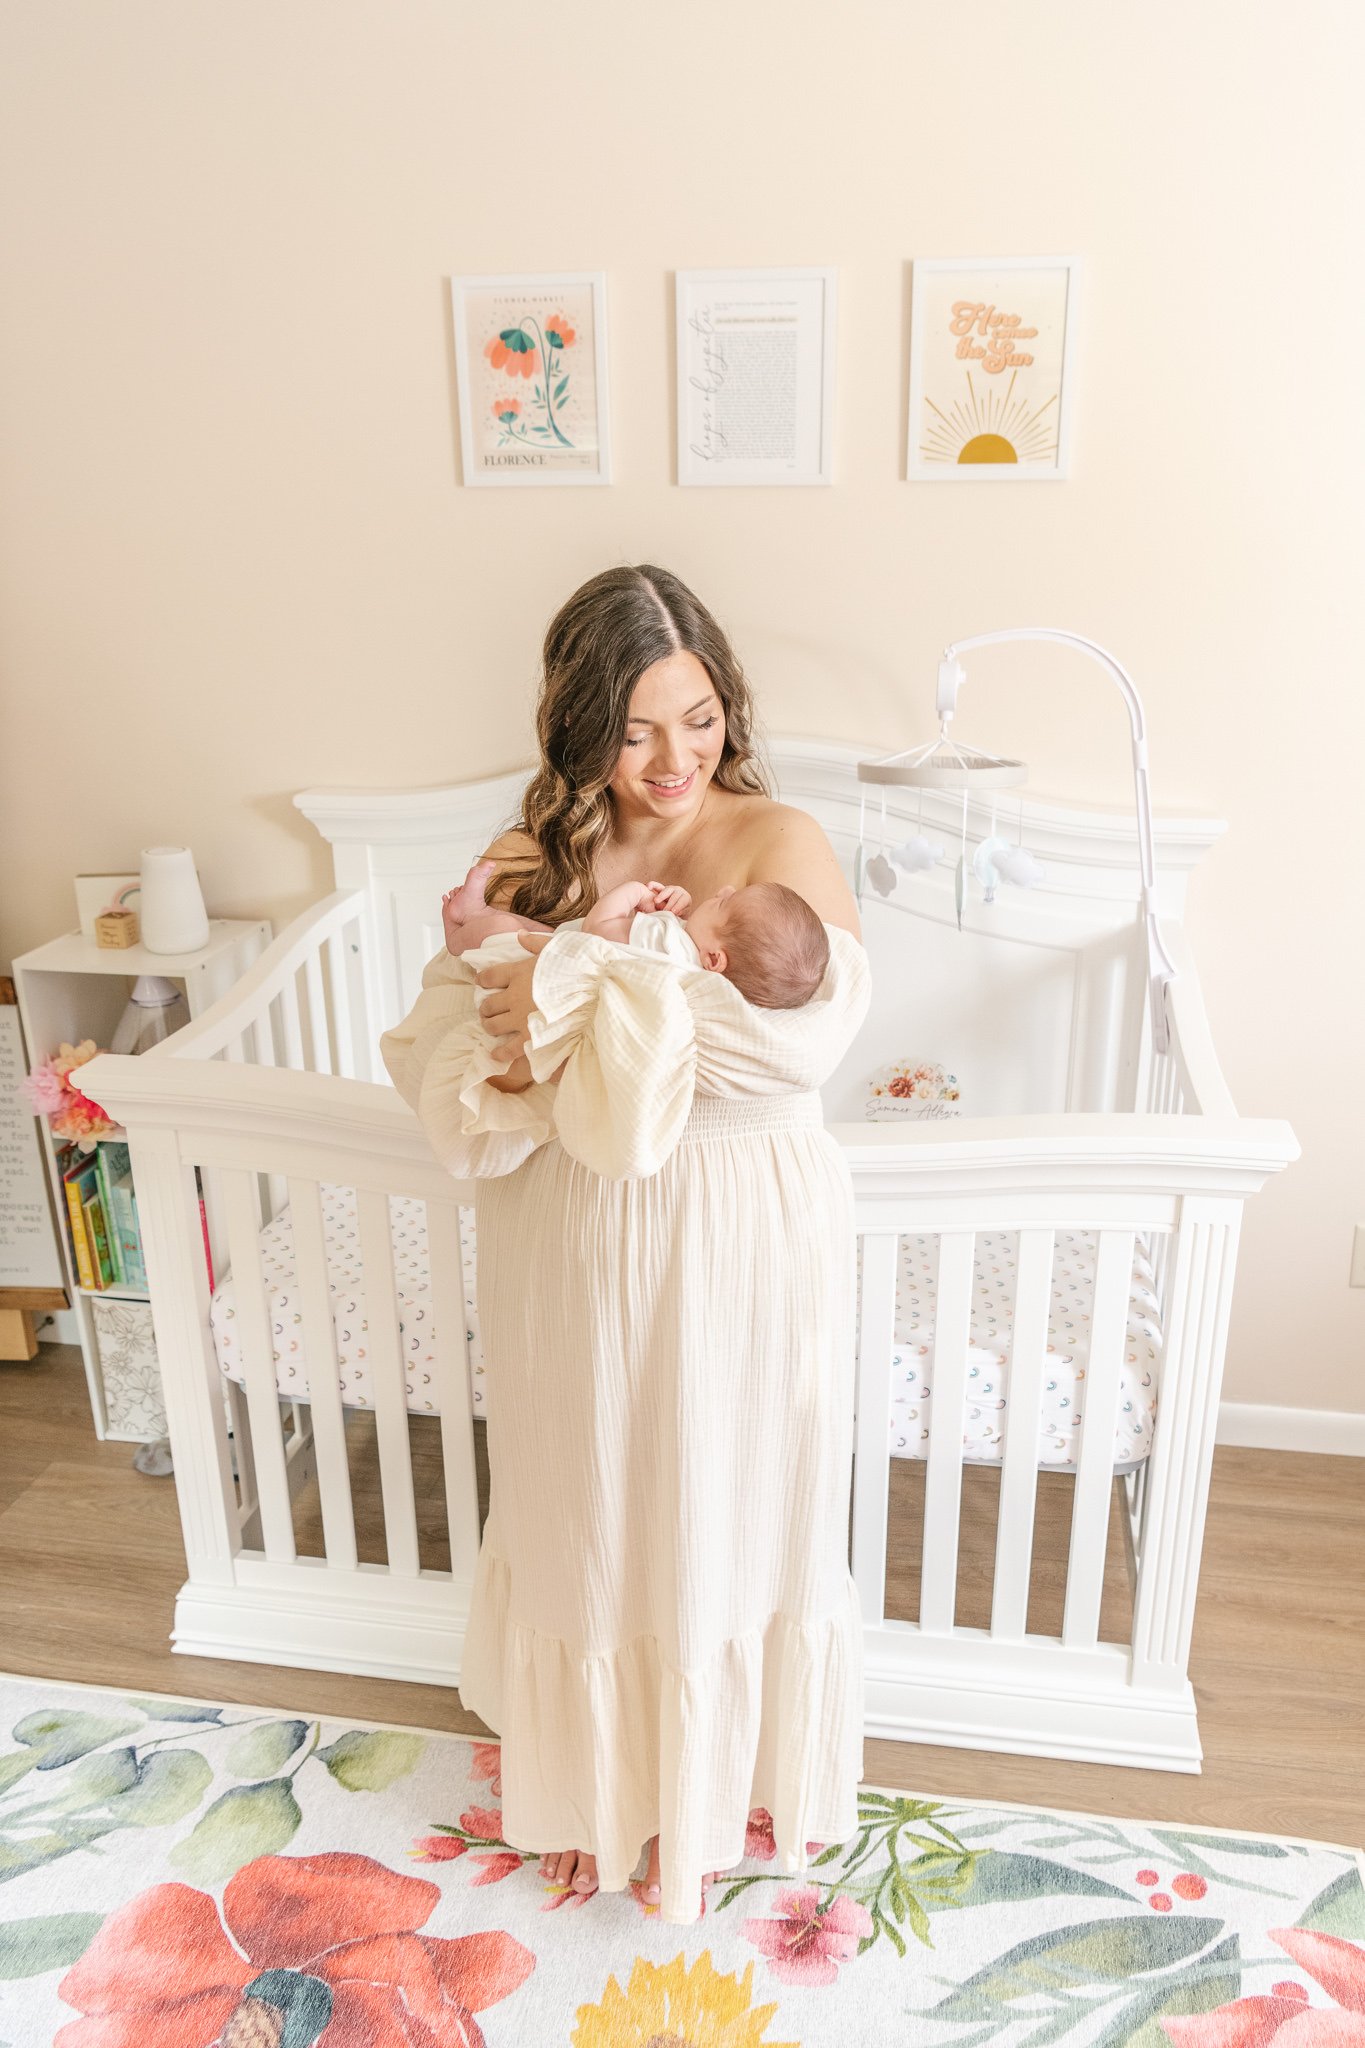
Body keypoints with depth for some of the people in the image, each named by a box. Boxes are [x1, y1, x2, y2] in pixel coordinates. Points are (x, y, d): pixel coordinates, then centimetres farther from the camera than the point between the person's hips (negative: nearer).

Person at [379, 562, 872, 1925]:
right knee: (587, 1519, 19)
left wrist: (576, 995, -25)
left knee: (724, 1520, 15)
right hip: (571, 1247, 3)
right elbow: (437, 1048, -5)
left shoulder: (779, 842, -11)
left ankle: (717, 1786, 44)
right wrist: (508, 1073, -27)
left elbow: (798, 1034, -28)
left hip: (739, 1248, -2)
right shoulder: (534, 857, 0)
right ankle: (602, 1784, 46)